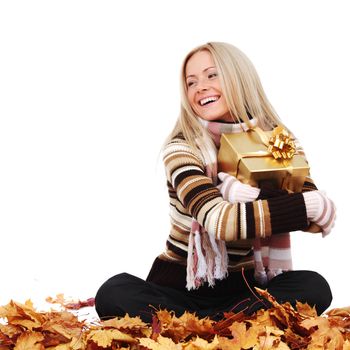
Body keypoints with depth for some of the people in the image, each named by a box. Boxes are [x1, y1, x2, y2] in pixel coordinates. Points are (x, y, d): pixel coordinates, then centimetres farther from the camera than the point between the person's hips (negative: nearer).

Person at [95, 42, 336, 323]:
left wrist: (247, 193, -25)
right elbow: (219, 220, -29)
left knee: (314, 287, -26)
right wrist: (313, 205, -23)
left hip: (243, 286, 3)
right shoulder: (181, 149, -12)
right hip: (179, 286, -2)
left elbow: (314, 209, -13)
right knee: (114, 294, -29)